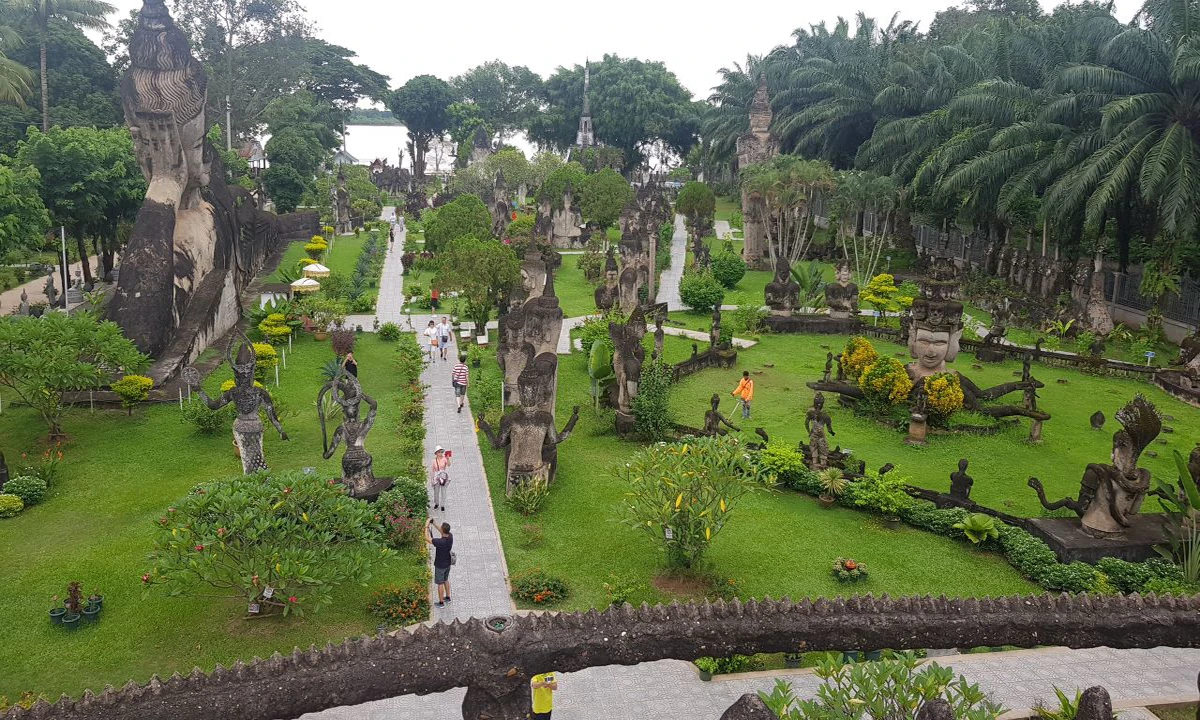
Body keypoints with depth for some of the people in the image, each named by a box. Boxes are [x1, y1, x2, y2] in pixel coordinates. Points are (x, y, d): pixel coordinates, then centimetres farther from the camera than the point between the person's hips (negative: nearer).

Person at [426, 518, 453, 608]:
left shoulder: (440, 542, -36)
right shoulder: (450, 536, -17)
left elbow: (428, 539, -25)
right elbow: (442, 532, 5)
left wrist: (426, 527, -16)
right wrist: (434, 524, 0)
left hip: (440, 565, -6)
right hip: (448, 563, 6)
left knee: (440, 583, 11)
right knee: (446, 580, 27)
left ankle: (441, 602, 25)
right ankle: (447, 597, 42)